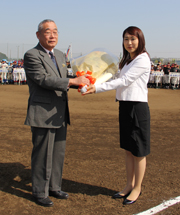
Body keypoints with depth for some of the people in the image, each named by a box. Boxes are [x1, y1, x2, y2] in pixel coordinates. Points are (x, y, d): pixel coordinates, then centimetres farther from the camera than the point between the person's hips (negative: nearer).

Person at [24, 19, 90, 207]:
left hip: (60, 115, 8)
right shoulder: (31, 55, -11)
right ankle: (40, 193, 18)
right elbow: (43, 79, -23)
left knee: (58, 154, 15)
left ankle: (54, 187, 31)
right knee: (42, 155, 2)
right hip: (43, 115, -8)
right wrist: (73, 81, -25)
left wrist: (79, 82, 6)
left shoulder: (60, 55, 15)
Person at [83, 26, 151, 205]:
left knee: (138, 151, 3)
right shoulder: (126, 60, 16)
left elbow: (124, 81, -19)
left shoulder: (143, 60, -12)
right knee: (128, 149, 15)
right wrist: (94, 86, 10)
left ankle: (137, 188, 18)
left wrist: (97, 88, -23)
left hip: (138, 108, -8)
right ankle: (129, 185, 28)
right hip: (124, 106, 8)